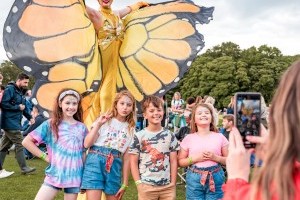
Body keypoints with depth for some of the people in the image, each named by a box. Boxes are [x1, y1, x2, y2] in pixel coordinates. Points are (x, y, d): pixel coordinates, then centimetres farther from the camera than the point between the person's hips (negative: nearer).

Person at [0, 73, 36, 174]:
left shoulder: (20, 92, 17)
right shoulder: (10, 89, -13)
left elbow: (24, 107, 20)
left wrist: (30, 117, 7)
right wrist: (18, 107, -15)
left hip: (15, 123, 9)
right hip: (10, 123, -9)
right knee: (20, 144, -5)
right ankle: (24, 168, 3)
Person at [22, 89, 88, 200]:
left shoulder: (82, 128, 5)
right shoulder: (50, 124, -2)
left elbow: (83, 153, 10)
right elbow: (26, 142, -3)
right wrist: (45, 157, -7)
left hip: (75, 176, 2)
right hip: (55, 174, -2)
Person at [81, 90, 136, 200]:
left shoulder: (131, 129, 11)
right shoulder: (104, 120, 3)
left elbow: (126, 158, 9)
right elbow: (87, 144, -5)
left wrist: (125, 183, 6)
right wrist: (98, 124, -13)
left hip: (114, 165, 3)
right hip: (96, 161, -3)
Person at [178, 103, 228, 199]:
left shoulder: (219, 137, 2)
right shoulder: (189, 138, 1)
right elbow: (180, 162, 3)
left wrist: (215, 158, -12)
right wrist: (195, 158, -12)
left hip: (215, 178, 0)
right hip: (194, 179, 0)